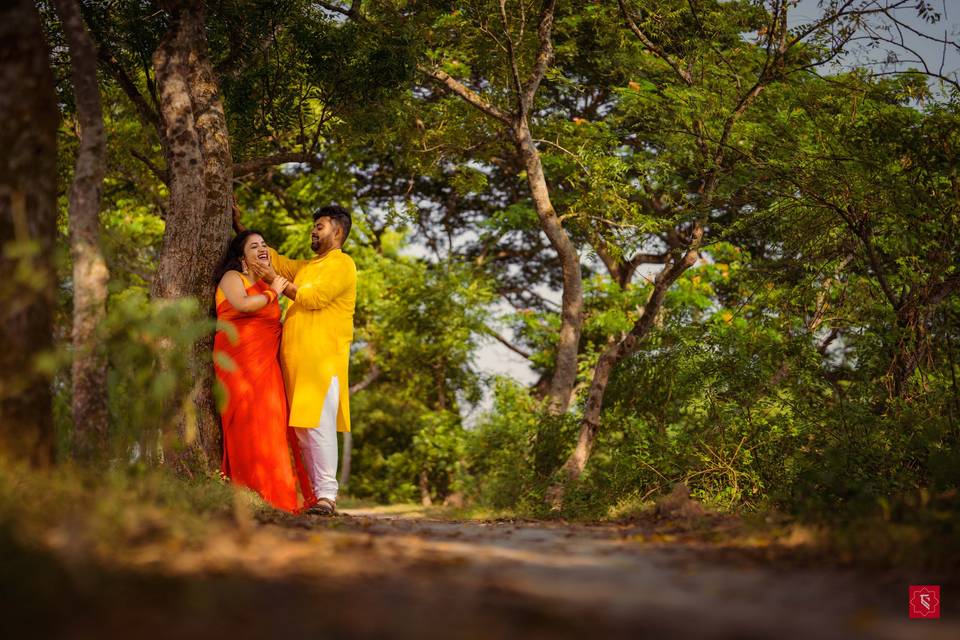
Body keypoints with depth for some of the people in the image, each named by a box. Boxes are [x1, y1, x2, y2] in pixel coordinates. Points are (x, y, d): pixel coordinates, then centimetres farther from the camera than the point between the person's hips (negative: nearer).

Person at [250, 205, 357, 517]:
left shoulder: (342, 264, -1)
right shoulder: (306, 266, 25)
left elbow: (313, 297, -12)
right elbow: (273, 259, 32)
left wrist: (274, 280, -4)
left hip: (322, 358, -8)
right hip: (296, 359, 8)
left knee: (318, 425, -14)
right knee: (301, 427, 4)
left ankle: (327, 495, -14)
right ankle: (313, 492, 7)